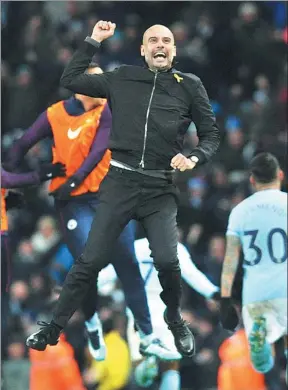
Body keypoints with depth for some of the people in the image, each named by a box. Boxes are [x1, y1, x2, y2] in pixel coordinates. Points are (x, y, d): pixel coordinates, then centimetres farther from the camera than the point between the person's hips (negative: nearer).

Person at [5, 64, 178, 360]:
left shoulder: (106, 111, 0)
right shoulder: (55, 115, 1)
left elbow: (97, 152, -12)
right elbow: (21, 146, 10)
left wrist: (73, 180, -22)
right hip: (74, 202, -1)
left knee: (128, 265, 0)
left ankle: (147, 338, 5)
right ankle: (92, 325, 20)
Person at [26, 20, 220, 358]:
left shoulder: (190, 86, 5)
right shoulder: (122, 79, 7)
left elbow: (211, 134, 9)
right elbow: (69, 81, 10)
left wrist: (195, 158, -10)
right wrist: (93, 42, 7)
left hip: (160, 189, -1)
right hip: (120, 181, 1)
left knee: (166, 260, -17)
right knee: (90, 260, -2)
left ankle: (175, 321, 10)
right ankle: (54, 328, 8)